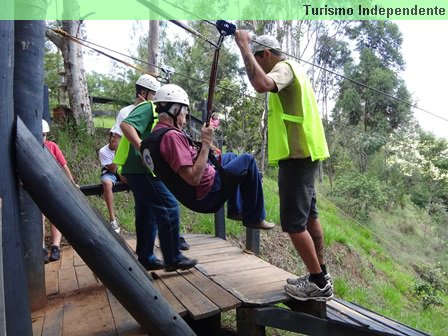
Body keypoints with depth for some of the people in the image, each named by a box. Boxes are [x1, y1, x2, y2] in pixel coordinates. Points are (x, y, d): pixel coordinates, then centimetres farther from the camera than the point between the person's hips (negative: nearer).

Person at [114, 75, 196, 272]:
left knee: (147, 213, 12)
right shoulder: (147, 107, -7)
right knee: (169, 207, -9)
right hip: (141, 170, -10)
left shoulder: (139, 108, 24)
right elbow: (125, 125, -25)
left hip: (136, 170, 10)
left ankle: (146, 258, 19)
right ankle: (173, 258, -3)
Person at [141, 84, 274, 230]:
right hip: (205, 196, -10)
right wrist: (206, 143, -24)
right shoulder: (171, 136, -26)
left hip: (194, 195, 10)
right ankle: (255, 218, 8)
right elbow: (194, 178, -31)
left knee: (230, 157, 26)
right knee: (247, 160, -2)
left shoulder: (155, 135, 5)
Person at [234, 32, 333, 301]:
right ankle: (321, 275, 25)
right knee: (309, 216, 14)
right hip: (303, 154, 11)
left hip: (297, 156, -11)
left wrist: (243, 47, -21)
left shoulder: (284, 67, -8)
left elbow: (261, 84, -31)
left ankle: (319, 284, 4)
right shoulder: (290, 69, 23)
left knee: (294, 222, -7)